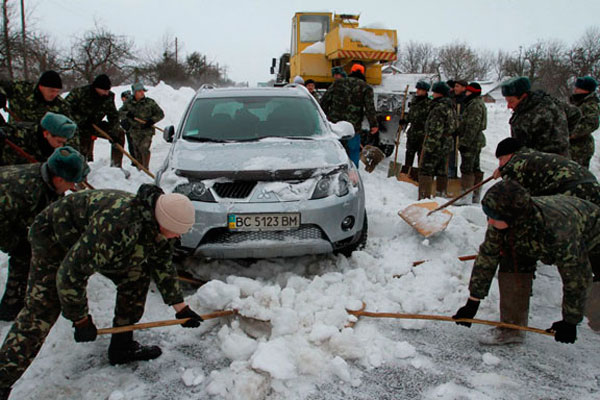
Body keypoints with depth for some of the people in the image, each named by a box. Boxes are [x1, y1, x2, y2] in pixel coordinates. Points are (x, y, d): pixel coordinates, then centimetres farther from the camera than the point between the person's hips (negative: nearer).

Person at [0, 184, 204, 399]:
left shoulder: (158, 224, -16)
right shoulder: (116, 228, -43)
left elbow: (163, 265, 3)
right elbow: (70, 274, -34)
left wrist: (180, 307, 5)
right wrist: (81, 320, -21)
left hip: (93, 238, 8)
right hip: (53, 236, -7)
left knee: (137, 274, -2)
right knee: (41, 310, -15)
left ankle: (121, 346, 11)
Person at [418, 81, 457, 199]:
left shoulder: (439, 108, -16)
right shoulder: (450, 107, 15)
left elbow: (436, 130, -21)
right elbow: (453, 127, 19)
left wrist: (428, 146, -20)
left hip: (436, 145, -10)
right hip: (447, 144, 10)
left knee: (425, 170, -5)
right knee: (442, 171, 15)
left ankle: (424, 197, -8)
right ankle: (441, 195, 21)